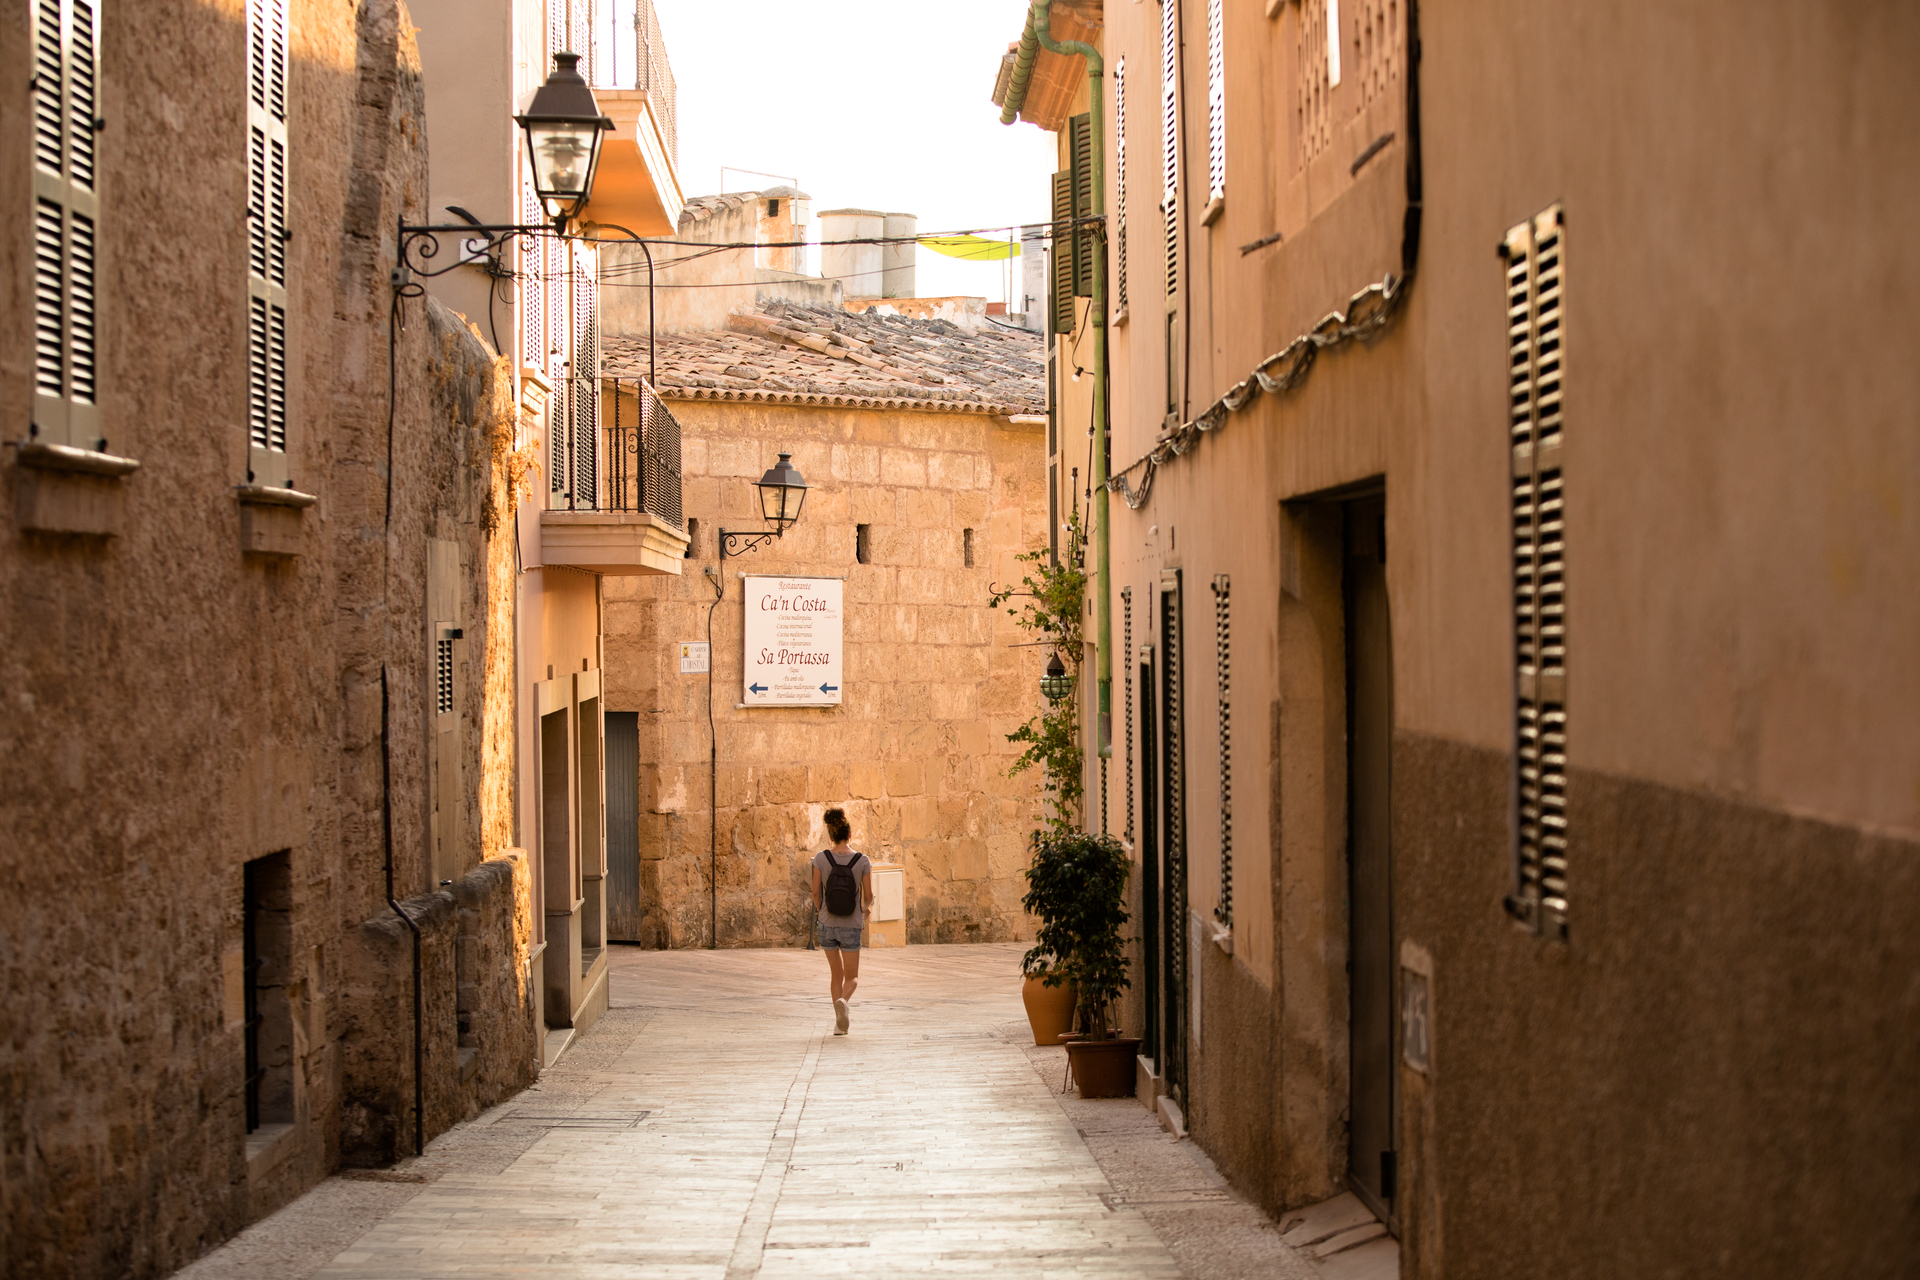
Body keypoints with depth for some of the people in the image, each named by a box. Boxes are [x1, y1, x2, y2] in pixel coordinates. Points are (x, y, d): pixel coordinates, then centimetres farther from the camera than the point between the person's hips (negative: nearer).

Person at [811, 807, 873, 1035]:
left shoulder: (821, 858, -9)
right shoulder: (862, 861, -11)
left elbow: (816, 892, -3)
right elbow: (868, 895, -4)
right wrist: (867, 908, 20)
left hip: (827, 924, 2)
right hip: (851, 926, -2)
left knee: (837, 975, 19)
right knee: (852, 978, 9)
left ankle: (839, 1023, 15)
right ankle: (842, 1001, -24)